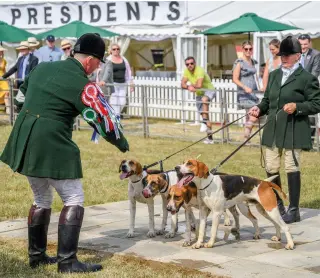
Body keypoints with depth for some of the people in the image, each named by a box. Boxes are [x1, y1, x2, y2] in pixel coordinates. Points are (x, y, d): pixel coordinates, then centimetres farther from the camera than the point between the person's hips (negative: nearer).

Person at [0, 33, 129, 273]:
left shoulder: (43, 68, 11)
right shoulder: (81, 84, -11)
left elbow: (22, 94, 24)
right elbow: (103, 119, -8)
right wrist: (123, 144, 6)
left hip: (23, 144, 8)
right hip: (52, 148, -8)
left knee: (42, 199, 22)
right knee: (74, 200, 2)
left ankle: (36, 255, 28)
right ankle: (67, 261, -1)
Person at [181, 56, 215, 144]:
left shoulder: (199, 70, -25)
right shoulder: (187, 71, -2)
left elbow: (199, 85, -36)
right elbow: (183, 84, -5)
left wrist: (191, 85, -18)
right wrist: (189, 87, -25)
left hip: (209, 91, -8)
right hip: (199, 94, 8)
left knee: (204, 99, -42)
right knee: (204, 114, 9)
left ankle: (204, 122, -36)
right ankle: (209, 138, 15)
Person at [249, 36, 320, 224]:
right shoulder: (274, 75, 13)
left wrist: (297, 107, -21)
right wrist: (259, 109, -1)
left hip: (293, 131, -6)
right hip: (273, 130, 6)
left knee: (292, 168, -1)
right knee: (271, 168, 10)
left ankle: (294, 210, 9)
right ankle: (277, 205, 27)